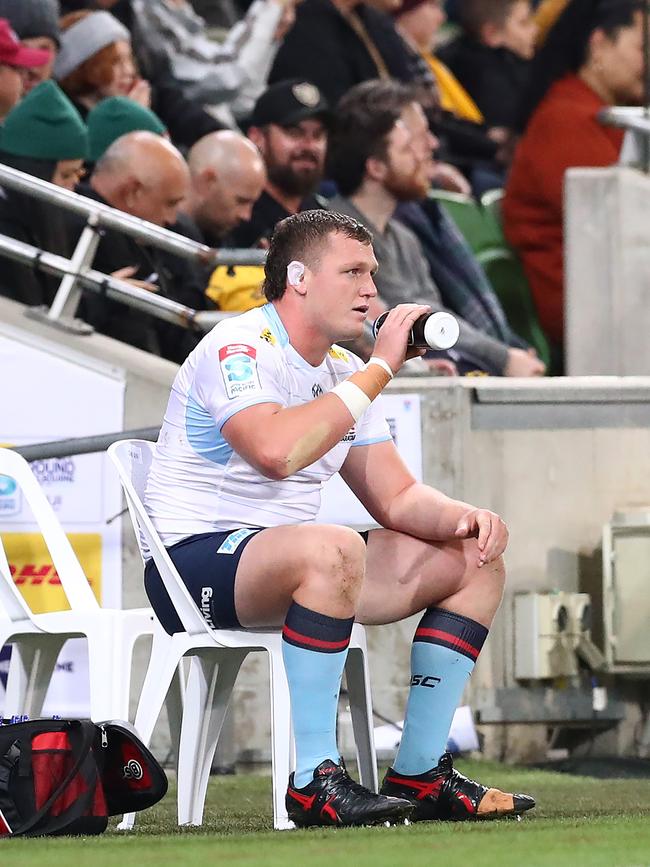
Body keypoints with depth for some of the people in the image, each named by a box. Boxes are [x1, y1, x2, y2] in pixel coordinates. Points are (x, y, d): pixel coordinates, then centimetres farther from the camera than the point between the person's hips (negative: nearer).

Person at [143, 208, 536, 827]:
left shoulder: (343, 375, 14)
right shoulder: (238, 348, -14)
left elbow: (396, 498, 14)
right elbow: (277, 450, -33)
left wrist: (464, 518, -8)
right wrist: (379, 370, -25)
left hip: (290, 568, 10)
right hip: (193, 562, -10)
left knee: (475, 562, 5)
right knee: (332, 550, -40)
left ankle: (420, 774, 3)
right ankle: (313, 782, -35)